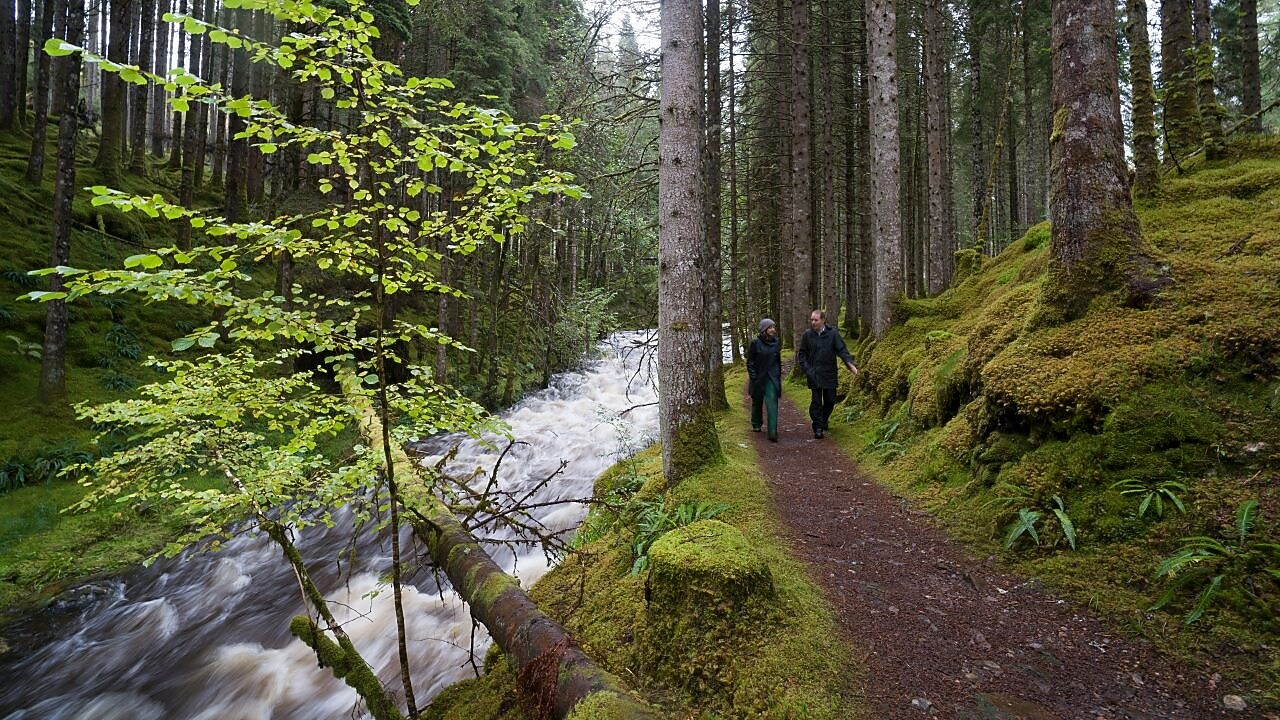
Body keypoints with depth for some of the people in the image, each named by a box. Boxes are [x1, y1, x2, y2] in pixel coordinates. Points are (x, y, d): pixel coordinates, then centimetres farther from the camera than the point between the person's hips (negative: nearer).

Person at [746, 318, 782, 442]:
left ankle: (773, 432, -13)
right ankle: (756, 424, 38)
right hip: (759, 378, -2)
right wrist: (753, 376, -10)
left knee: (772, 404, -10)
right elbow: (750, 361, -4)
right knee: (757, 402, 14)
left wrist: (779, 374, 13)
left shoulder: (776, 342, 5)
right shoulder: (755, 343, -8)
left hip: (772, 379, 2)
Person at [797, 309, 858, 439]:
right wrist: (806, 368, -5)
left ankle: (824, 421, 34)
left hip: (830, 374, 1)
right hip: (814, 375, -1)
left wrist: (850, 363, -19)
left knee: (830, 400, 9)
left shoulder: (832, 333, -3)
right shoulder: (807, 335, 0)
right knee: (816, 401, -3)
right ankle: (818, 428, 4)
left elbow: (842, 350, -4)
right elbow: (801, 353, 7)